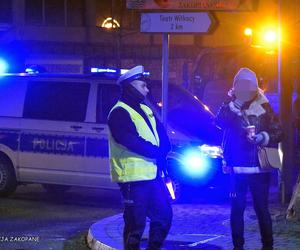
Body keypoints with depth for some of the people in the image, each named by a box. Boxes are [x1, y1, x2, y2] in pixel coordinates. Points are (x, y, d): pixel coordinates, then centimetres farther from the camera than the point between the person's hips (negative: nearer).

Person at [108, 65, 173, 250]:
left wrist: (163, 153, -7)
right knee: (136, 224, -6)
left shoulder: (145, 110, 19)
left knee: (164, 215, 14)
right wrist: (158, 153, -13)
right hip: (134, 177, -9)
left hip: (153, 174, 9)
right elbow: (132, 141, -21)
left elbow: (161, 133, 13)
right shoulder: (119, 113, -10)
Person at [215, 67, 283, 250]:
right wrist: (233, 105, -23)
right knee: (237, 208, 2)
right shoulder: (229, 106, 7)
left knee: (262, 208, 0)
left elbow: (278, 132, 2)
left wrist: (263, 137, -15)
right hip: (237, 168, 1)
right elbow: (219, 122, -13)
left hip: (259, 168, -1)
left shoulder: (264, 107, 4)